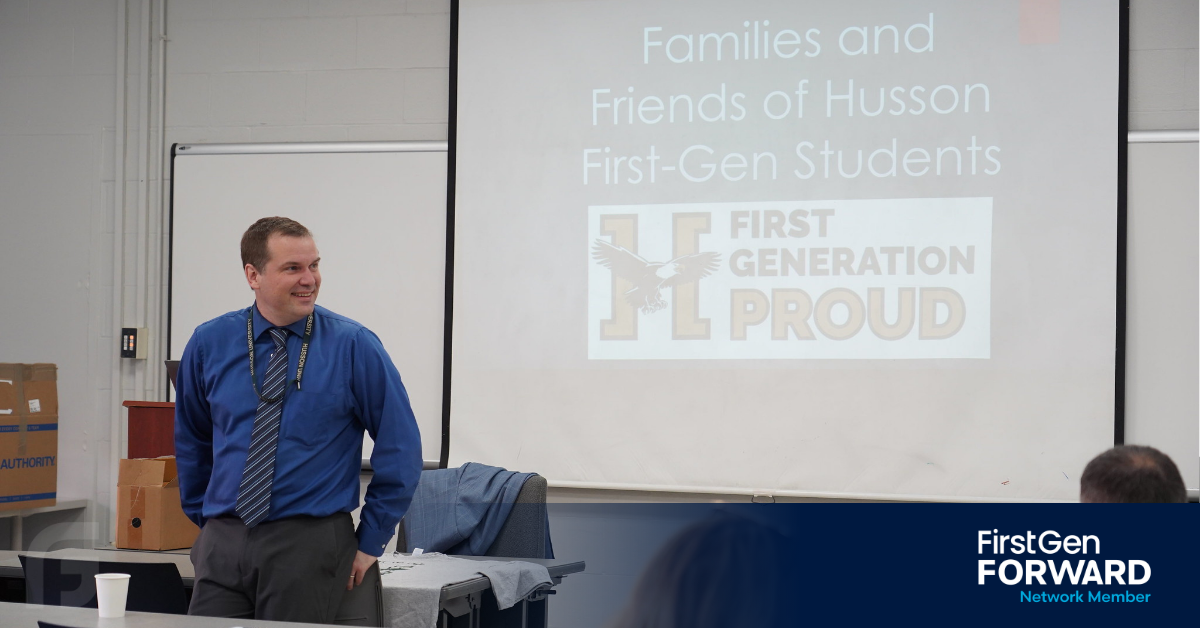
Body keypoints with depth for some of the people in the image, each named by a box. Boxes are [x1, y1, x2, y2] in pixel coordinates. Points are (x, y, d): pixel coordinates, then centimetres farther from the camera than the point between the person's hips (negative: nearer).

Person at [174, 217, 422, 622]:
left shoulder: (354, 346, -6)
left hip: (309, 543, -2)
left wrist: (370, 541, -1)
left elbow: (400, 449, -2)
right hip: (222, 543, 3)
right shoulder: (209, 344, 3)